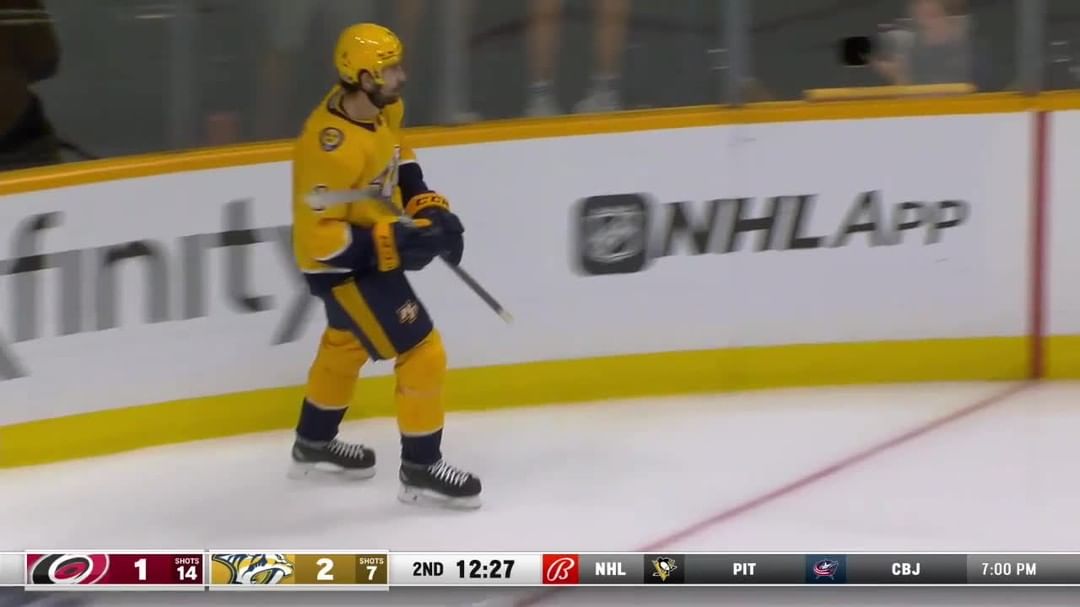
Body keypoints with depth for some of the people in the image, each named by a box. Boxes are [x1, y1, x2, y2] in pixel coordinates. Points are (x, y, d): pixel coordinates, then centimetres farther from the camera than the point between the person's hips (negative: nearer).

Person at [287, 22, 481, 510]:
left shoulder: (381, 107, -9)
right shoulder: (332, 146, -35)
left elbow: (395, 153, 14)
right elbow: (317, 235, -31)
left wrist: (427, 205, 2)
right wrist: (393, 243, -31)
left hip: (371, 251, 10)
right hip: (342, 266, -10)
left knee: (346, 343, 29)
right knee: (422, 354, -6)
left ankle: (314, 444, 49)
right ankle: (420, 469, 9)